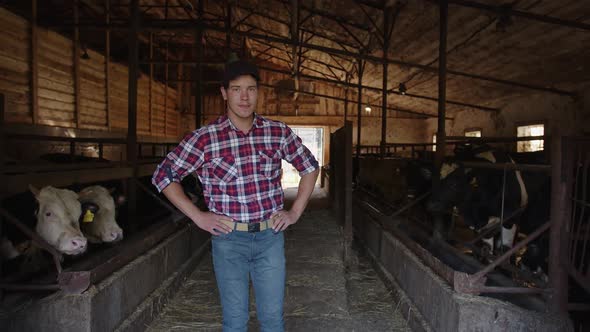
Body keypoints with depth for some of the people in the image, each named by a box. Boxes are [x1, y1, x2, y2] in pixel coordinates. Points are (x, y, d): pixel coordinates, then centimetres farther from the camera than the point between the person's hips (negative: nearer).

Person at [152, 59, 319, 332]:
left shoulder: (279, 132, -2)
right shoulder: (204, 138, -8)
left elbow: (310, 167, 11)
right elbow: (163, 176, 0)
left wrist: (295, 212, 5)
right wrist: (197, 216, -5)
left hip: (270, 236, 2)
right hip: (228, 239, -1)